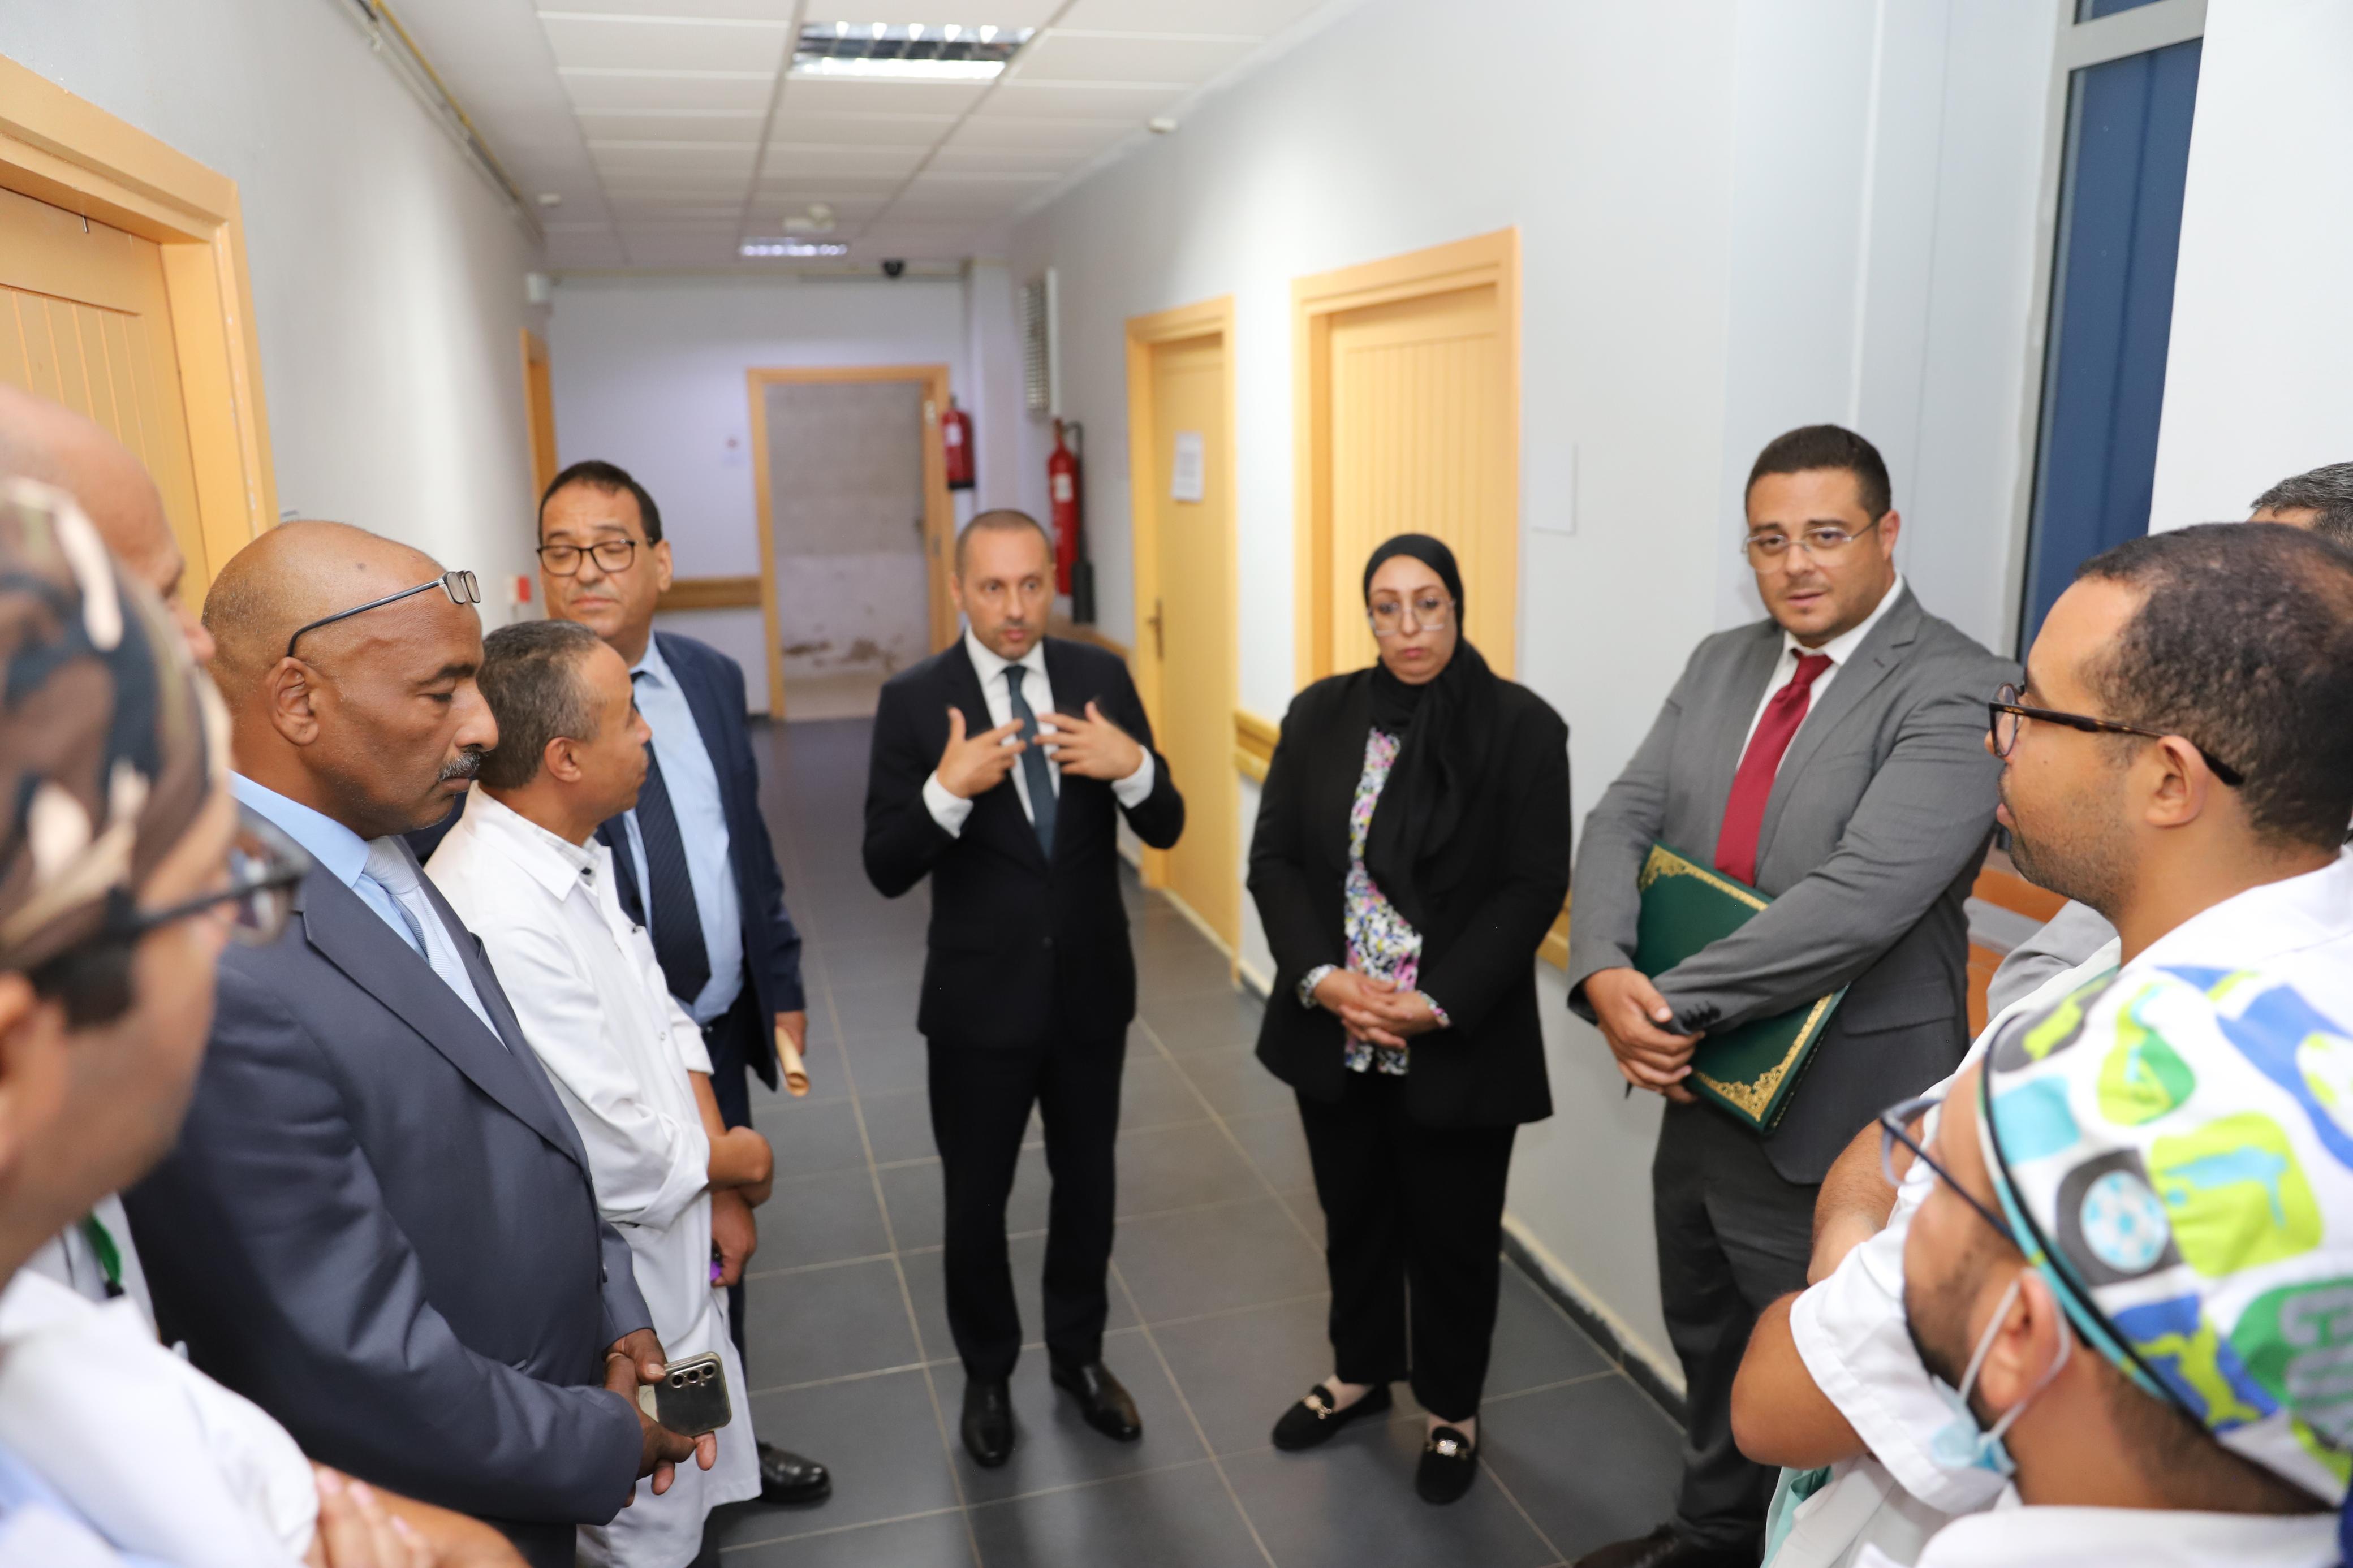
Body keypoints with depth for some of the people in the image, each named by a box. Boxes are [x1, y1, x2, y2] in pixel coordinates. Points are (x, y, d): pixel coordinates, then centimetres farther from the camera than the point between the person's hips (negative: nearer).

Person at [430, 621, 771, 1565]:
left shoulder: (576, 854, 0)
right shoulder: (498, 917, -32)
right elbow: (614, 1157, -28)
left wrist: (713, 1155, -4)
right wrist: (733, 1164, -8)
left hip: (680, 1250, 8)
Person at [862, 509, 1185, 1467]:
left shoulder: (1101, 678, -4)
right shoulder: (914, 699, -11)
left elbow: (1165, 829, -4)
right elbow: (886, 870, -14)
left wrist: (1133, 768, -25)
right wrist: (948, 790, -32)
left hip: (1092, 988, 3)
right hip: (981, 996, -2)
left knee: (1087, 1183, 19)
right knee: (976, 1200, 14)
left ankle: (1079, 1354, 43)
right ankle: (987, 1375, 39)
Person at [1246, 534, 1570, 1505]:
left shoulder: (1522, 727, -9)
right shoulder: (1320, 714, 1)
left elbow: (1533, 888, -12)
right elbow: (1274, 858, 0)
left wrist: (1438, 1006, -19)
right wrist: (1323, 977, -14)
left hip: (1460, 1048, -3)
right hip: (1334, 1038, 3)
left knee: (1452, 1237, 13)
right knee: (1355, 1217, 22)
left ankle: (1451, 1411, 37)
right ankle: (1361, 1373, 46)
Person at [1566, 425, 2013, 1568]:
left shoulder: (1955, 692, -18)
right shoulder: (1720, 664, 5)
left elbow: (1862, 896, -29)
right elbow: (1623, 823, -2)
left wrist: (1672, 1002, -25)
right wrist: (1604, 974, -20)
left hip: (1831, 1121, -7)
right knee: (1706, 1344, 27)